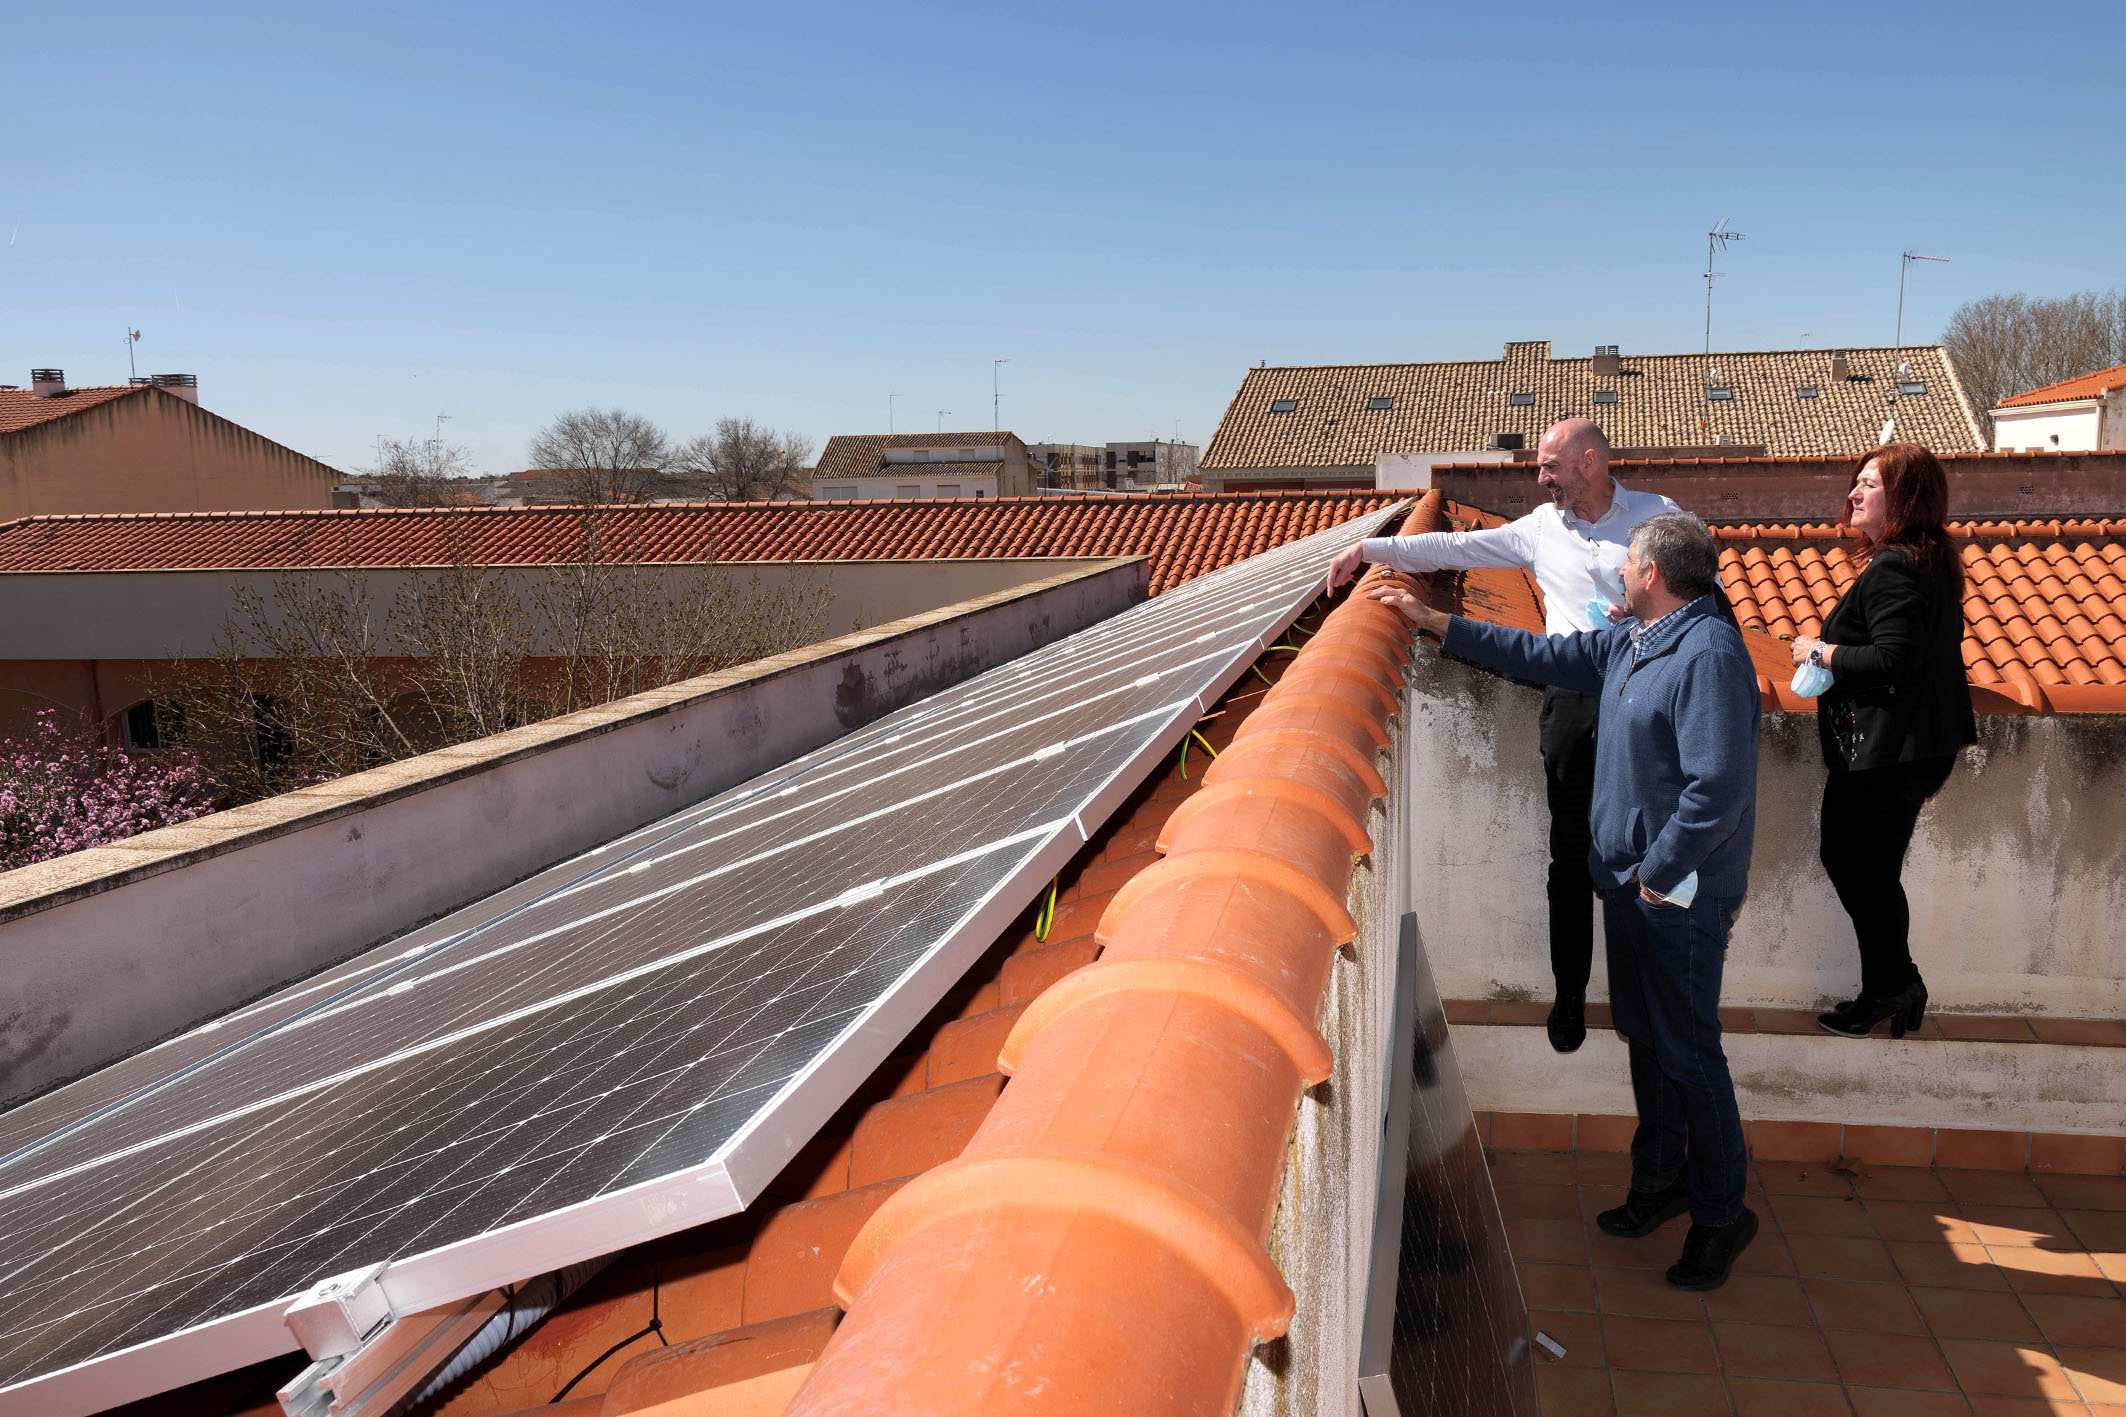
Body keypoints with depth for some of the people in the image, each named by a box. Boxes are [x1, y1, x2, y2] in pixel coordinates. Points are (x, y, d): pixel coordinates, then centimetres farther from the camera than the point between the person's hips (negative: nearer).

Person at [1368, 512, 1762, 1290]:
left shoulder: (1708, 654, -22)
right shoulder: (1631, 641, 9)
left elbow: (1720, 787, -28)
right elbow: (1542, 655, 19)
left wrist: (1660, 872, -19)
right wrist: (1435, 623, 18)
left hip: (1681, 894, -9)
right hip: (1631, 880, 9)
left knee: (1688, 1054, 2)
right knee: (1645, 1037, 19)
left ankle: (1721, 1212, 19)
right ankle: (1660, 1179, 35)